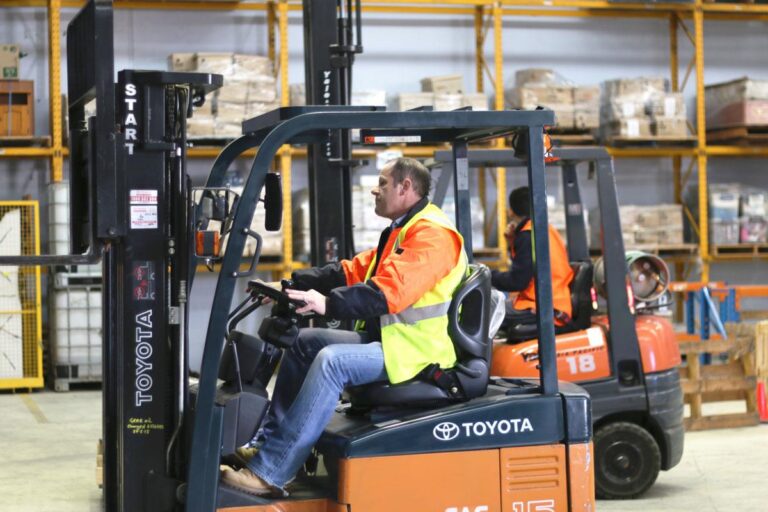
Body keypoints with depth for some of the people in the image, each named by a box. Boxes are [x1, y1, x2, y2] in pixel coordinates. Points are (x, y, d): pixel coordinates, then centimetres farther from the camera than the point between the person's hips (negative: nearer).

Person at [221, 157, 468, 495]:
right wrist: (294, 284, 4)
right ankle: (270, 441, 3)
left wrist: (330, 303, -34)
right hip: (386, 338, 11)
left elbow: (390, 290, -29)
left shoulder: (431, 234, -15)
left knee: (332, 361, -28)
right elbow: (352, 272, 15)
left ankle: (269, 472, -29)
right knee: (304, 342, 7)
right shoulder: (401, 231, 20)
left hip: (414, 352, -11)